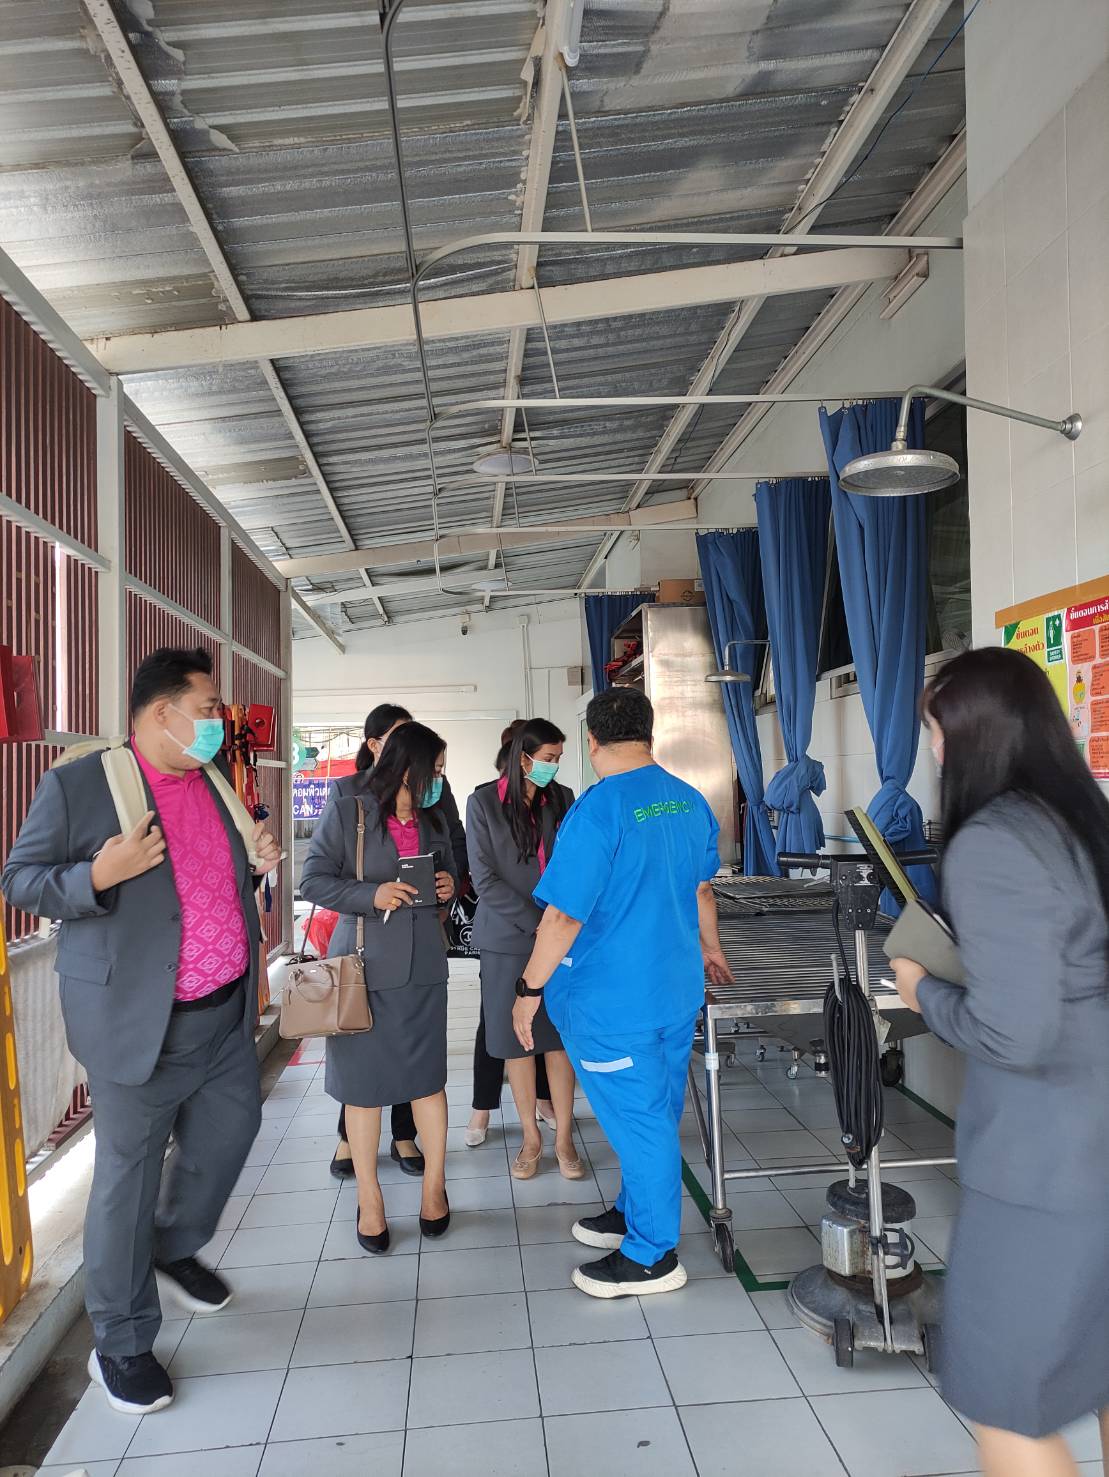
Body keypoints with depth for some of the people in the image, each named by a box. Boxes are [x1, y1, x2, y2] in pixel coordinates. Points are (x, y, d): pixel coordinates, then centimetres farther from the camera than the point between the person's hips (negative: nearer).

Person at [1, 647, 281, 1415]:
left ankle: (175, 1251, 47)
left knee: (230, 1131, 19)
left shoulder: (212, 784, 8)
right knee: (129, 1174, 6)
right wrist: (97, 876, -26)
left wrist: (254, 868, -1)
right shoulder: (78, 785, -11)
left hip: (227, 1012, 7)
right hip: (138, 1020, -7)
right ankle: (122, 1344, 27)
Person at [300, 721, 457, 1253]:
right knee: (363, 1080, 6)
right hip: (364, 963, -4)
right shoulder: (346, 812, -7)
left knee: (427, 1074, 7)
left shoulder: (434, 819, 10)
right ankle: (369, 1199, 22)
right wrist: (373, 896, -19)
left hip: (423, 964, 4)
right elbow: (312, 880, -7)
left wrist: (450, 886, 0)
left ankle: (434, 1184, 24)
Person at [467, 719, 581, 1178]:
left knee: (558, 1036, 5)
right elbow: (485, 879, -8)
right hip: (508, 938, -1)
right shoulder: (484, 802, -4)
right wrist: (537, 923, -14)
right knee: (516, 1040, 7)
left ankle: (564, 1139, 17)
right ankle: (531, 1137, 23)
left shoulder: (561, 799, 4)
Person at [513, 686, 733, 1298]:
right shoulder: (690, 801, 2)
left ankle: (651, 1257, 22)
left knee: (637, 1119, 6)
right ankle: (637, 1211, 40)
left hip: (612, 1001, -7)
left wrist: (530, 988, -11)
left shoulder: (597, 809, -22)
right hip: (678, 989, 8)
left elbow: (565, 914, -22)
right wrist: (709, 948, 32)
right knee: (658, 1114, 21)